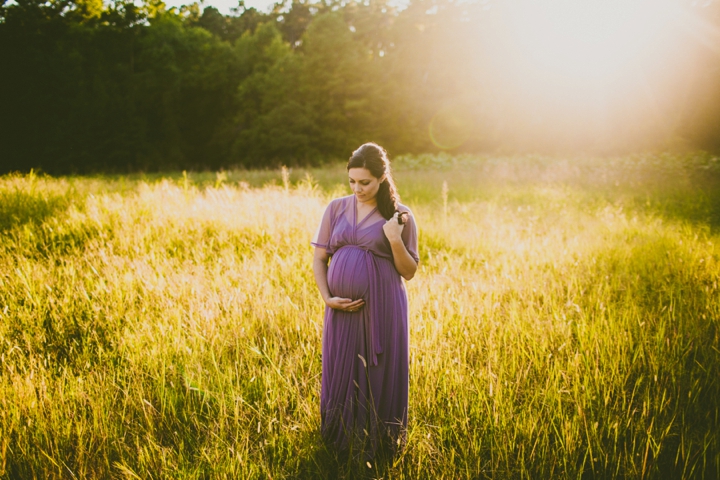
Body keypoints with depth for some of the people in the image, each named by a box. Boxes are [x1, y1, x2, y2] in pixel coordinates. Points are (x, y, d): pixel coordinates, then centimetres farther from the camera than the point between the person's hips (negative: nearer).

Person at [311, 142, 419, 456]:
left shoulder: (400, 216, 0)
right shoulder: (336, 208, 6)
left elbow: (409, 272, 1)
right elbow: (319, 258, 7)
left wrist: (395, 240, -15)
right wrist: (328, 298, -6)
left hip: (382, 308, -2)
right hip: (342, 309, 3)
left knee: (379, 377, 6)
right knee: (340, 375, 11)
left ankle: (377, 443, 26)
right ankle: (340, 441, 31)